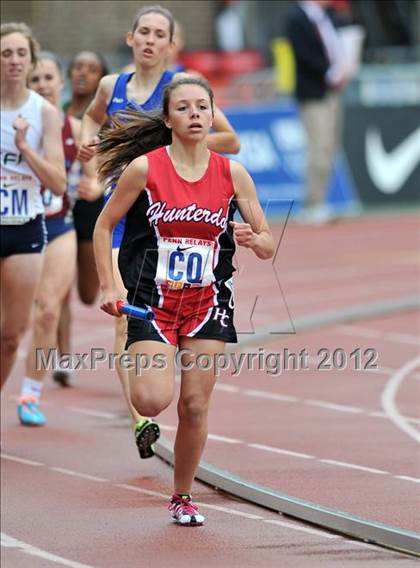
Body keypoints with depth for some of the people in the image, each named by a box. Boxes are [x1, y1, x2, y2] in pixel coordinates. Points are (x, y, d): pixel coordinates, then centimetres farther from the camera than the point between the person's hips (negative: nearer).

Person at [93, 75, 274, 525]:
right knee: (153, 401, -19)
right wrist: (107, 286, -5)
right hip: (152, 300, -2)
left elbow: (268, 246, 5)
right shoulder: (144, 168, -7)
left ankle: (182, 496, 20)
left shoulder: (232, 174, 0)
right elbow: (104, 226, 3)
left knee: (195, 405, 1)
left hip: (207, 302, 2)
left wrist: (253, 239, -19)